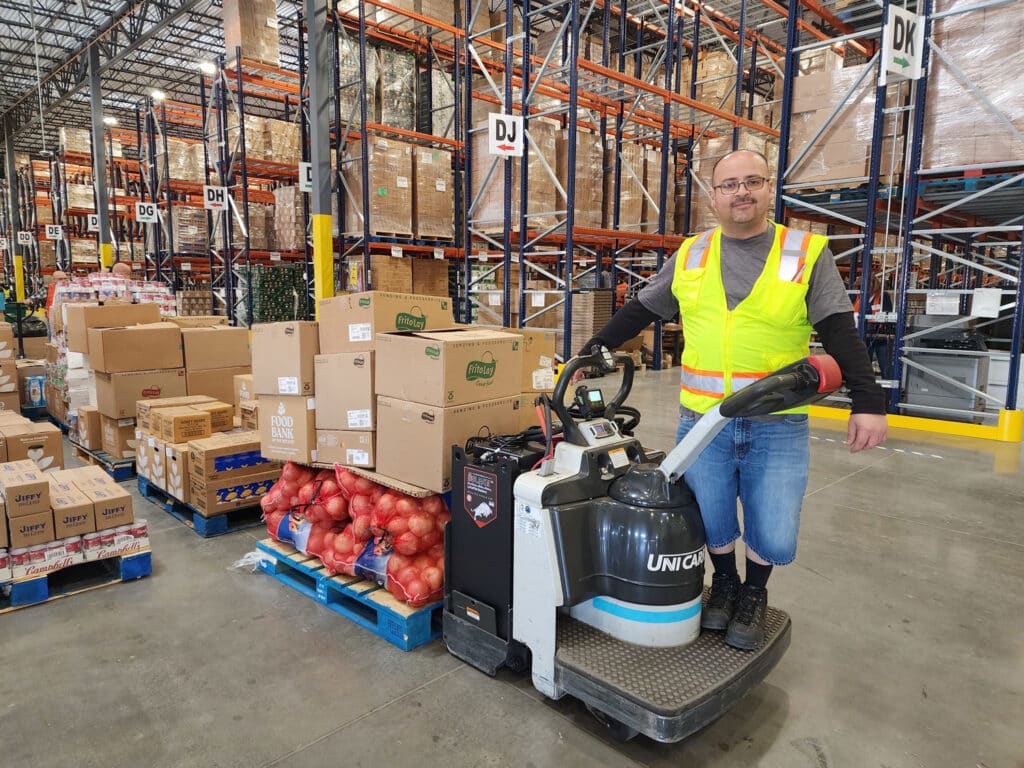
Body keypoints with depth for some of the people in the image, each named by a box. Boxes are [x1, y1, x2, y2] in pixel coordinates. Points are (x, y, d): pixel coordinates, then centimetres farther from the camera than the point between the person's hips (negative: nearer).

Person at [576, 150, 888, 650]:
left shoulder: (807, 254, 0)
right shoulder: (690, 256, 7)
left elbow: (840, 334, -4)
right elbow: (638, 312, 11)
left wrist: (868, 402, -13)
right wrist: (590, 354, 8)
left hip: (778, 426, -1)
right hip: (702, 422, 2)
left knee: (774, 540, 0)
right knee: (711, 527, 11)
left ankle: (754, 594, 33)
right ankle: (724, 582, 42)